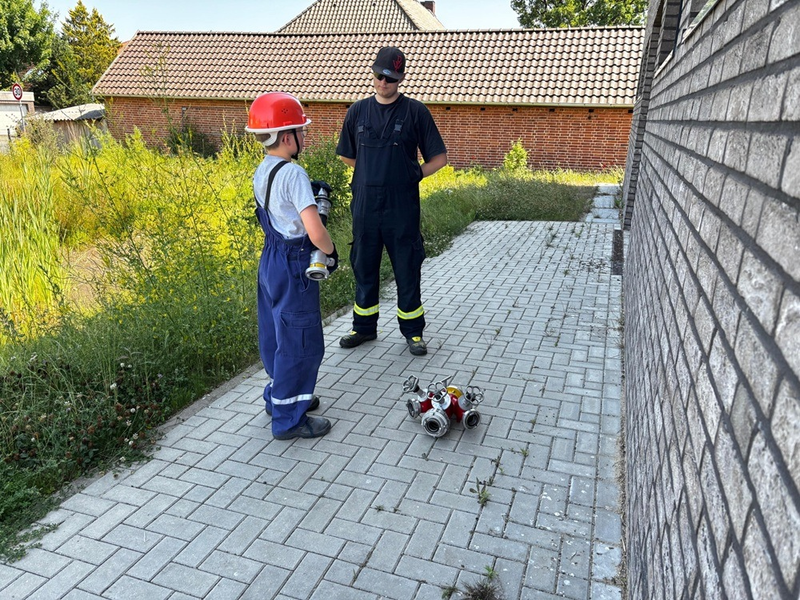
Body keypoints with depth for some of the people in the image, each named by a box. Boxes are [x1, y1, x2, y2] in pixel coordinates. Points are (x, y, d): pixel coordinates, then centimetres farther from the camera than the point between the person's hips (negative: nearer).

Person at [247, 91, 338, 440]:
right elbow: (316, 232, -28)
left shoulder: (262, 171, 7)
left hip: (271, 258, 10)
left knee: (277, 333, 21)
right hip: (293, 265, -9)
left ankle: (280, 395, 39)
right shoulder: (293, 174, -21)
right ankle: (289, 418, 16)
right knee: (300, 341, 3)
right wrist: (332, 254, -9)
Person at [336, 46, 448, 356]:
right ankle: (364, 327, 29)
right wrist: (374, 174, 9)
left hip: (402, 207, -3)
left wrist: (411, 175, -4)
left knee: (407, 270, 5)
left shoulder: (416, 112, -2)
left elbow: (439, 158, 2)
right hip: (365, 205, 3)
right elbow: (347, 156, 18)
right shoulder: (358, 111, 7)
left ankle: (413, 331, 21)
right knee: (364, 267, 13)